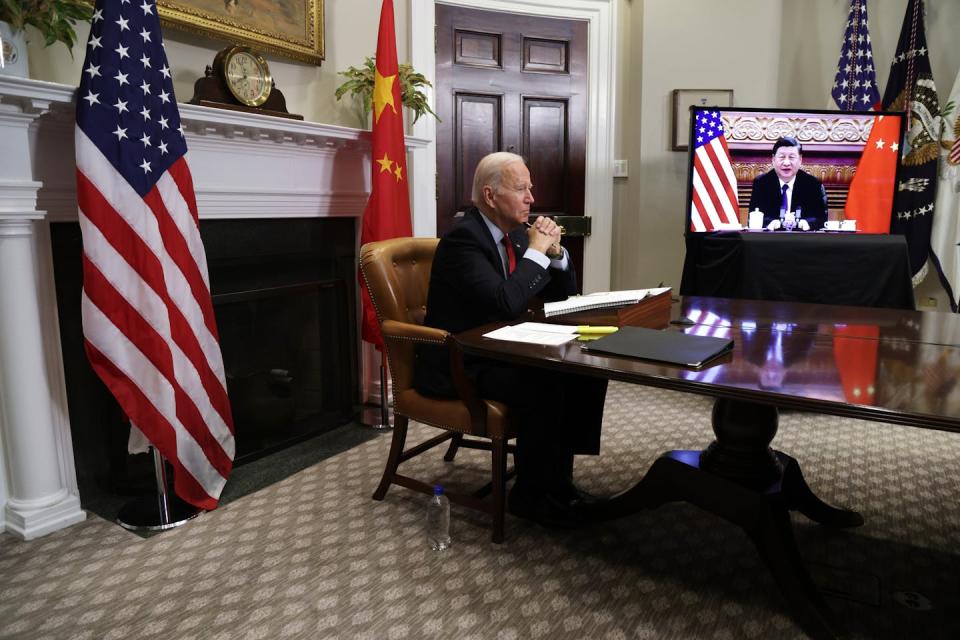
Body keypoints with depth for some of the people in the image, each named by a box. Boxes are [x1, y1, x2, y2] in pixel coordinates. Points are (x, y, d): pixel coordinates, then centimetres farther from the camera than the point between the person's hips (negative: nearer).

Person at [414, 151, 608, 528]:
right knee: (544, 385, -29)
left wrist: (555, 250, -6)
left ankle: (558, 479, 6)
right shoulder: (463, 236, -19)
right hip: (457, 364, -8)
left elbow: (563, 294, 12)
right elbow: (505, 303, -32)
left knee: (587, 372, -5)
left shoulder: (517, 232, 7)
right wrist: (536, 251, -21)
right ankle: (530, 494, -7)